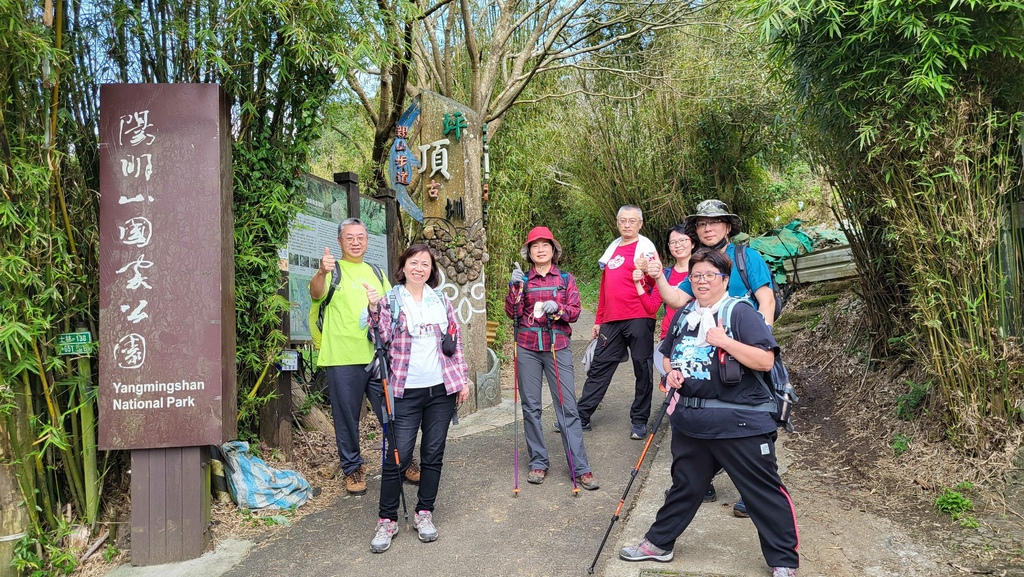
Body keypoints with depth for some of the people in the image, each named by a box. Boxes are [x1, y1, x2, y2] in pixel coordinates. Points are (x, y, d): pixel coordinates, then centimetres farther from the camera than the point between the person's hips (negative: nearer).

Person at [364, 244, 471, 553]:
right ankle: (387, 520, 12)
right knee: (397, 456, -3)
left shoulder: (441, 301, 10)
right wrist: (373, 308, -23)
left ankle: (424, 513, 24)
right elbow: (382, 337, -10)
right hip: (406, 391, -3)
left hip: (441, 390, 3)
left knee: (433, 455, 9)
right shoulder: (390, 301, 1)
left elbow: (456, 341, 13)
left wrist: (462, 379, 8)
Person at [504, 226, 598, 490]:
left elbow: (575, 311, 2)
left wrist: (557, 308, -16)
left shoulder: (565, 279, 10)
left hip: (558, 347, -1)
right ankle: (538, 463, 16)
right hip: (528, 348, 1)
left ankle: (580, 468, 0)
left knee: (567, 406, -4)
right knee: (531, 406, 4)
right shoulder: (523, 279, 9)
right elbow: (512, 312, -1)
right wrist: (515, 288, -14)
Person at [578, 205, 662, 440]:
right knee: (599, 368, 7)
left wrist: (645, 272, -27)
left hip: (638, 319, -5)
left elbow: (655, 283, -6)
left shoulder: (646, 248, 0)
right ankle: (581, 416, 13)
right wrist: (599, 321, 21)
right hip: (611, 321, 6)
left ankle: (639, 420, 14)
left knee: (642, 369, 3)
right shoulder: (612, 249, 18)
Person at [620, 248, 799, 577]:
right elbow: (668, 356, 22)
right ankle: (659, 543, 33)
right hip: (690, 422, 6)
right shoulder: (683, 316, 11)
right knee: (685, 486, 20)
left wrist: (725, 341, -25)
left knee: (764, 492, 4)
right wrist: (671, 372, 1)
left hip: (740, 424, -6)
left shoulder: (741, 313, -9)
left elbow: (766, 361, -17)